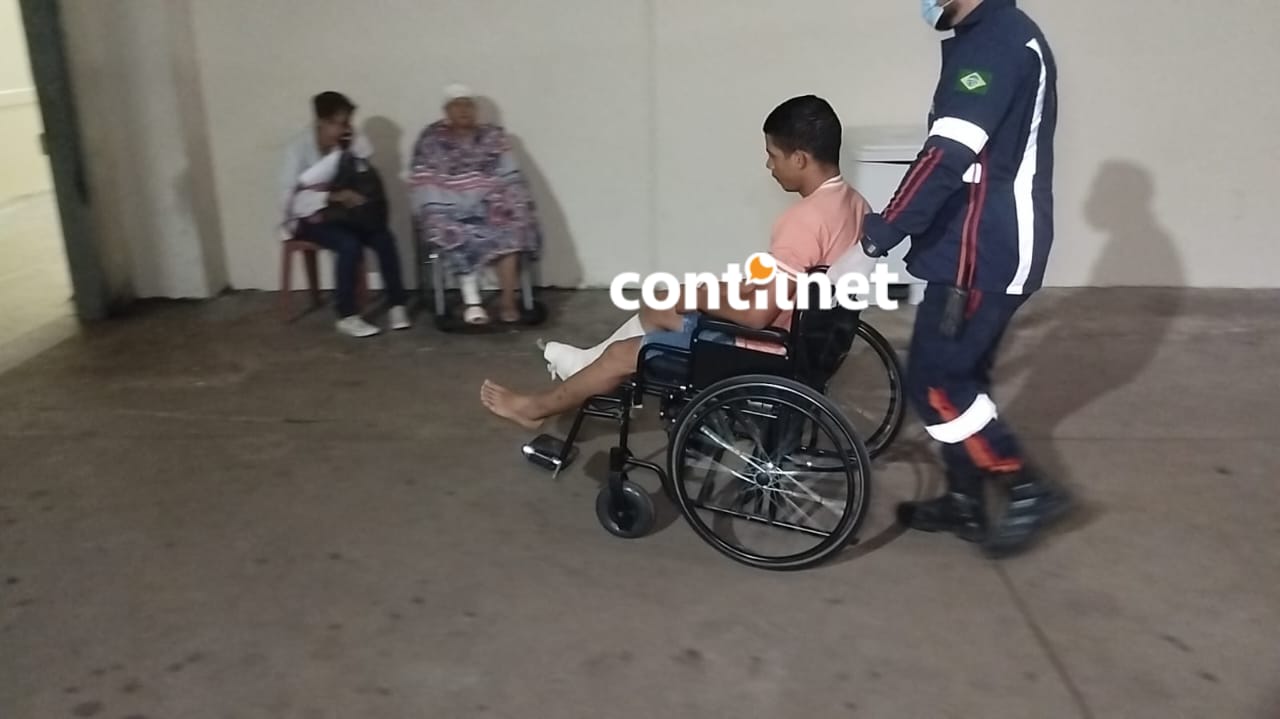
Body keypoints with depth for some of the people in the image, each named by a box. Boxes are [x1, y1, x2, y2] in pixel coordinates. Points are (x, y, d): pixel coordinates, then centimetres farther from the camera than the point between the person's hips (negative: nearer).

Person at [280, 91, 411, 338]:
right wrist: (335, 196, -32)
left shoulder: (349, 144, 2)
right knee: (350, 245, -31)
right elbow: (291, 198, -22)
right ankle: (347, 317, -19)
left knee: (384, 238, -22)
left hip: (340, 213, 5)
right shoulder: (299, 148, -13)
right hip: (308, 217, -5)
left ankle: (397, 305, -13)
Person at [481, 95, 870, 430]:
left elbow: (757, 314, -28)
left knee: (624, 353, 5)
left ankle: (536, 408, 26)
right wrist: (722, 291, 8)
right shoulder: (851, 201, 2)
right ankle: (588, 362, 42)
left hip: (769, 352, -9)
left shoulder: (805, 219, -29)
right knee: (656, 312, 21)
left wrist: (700, 298, -11)